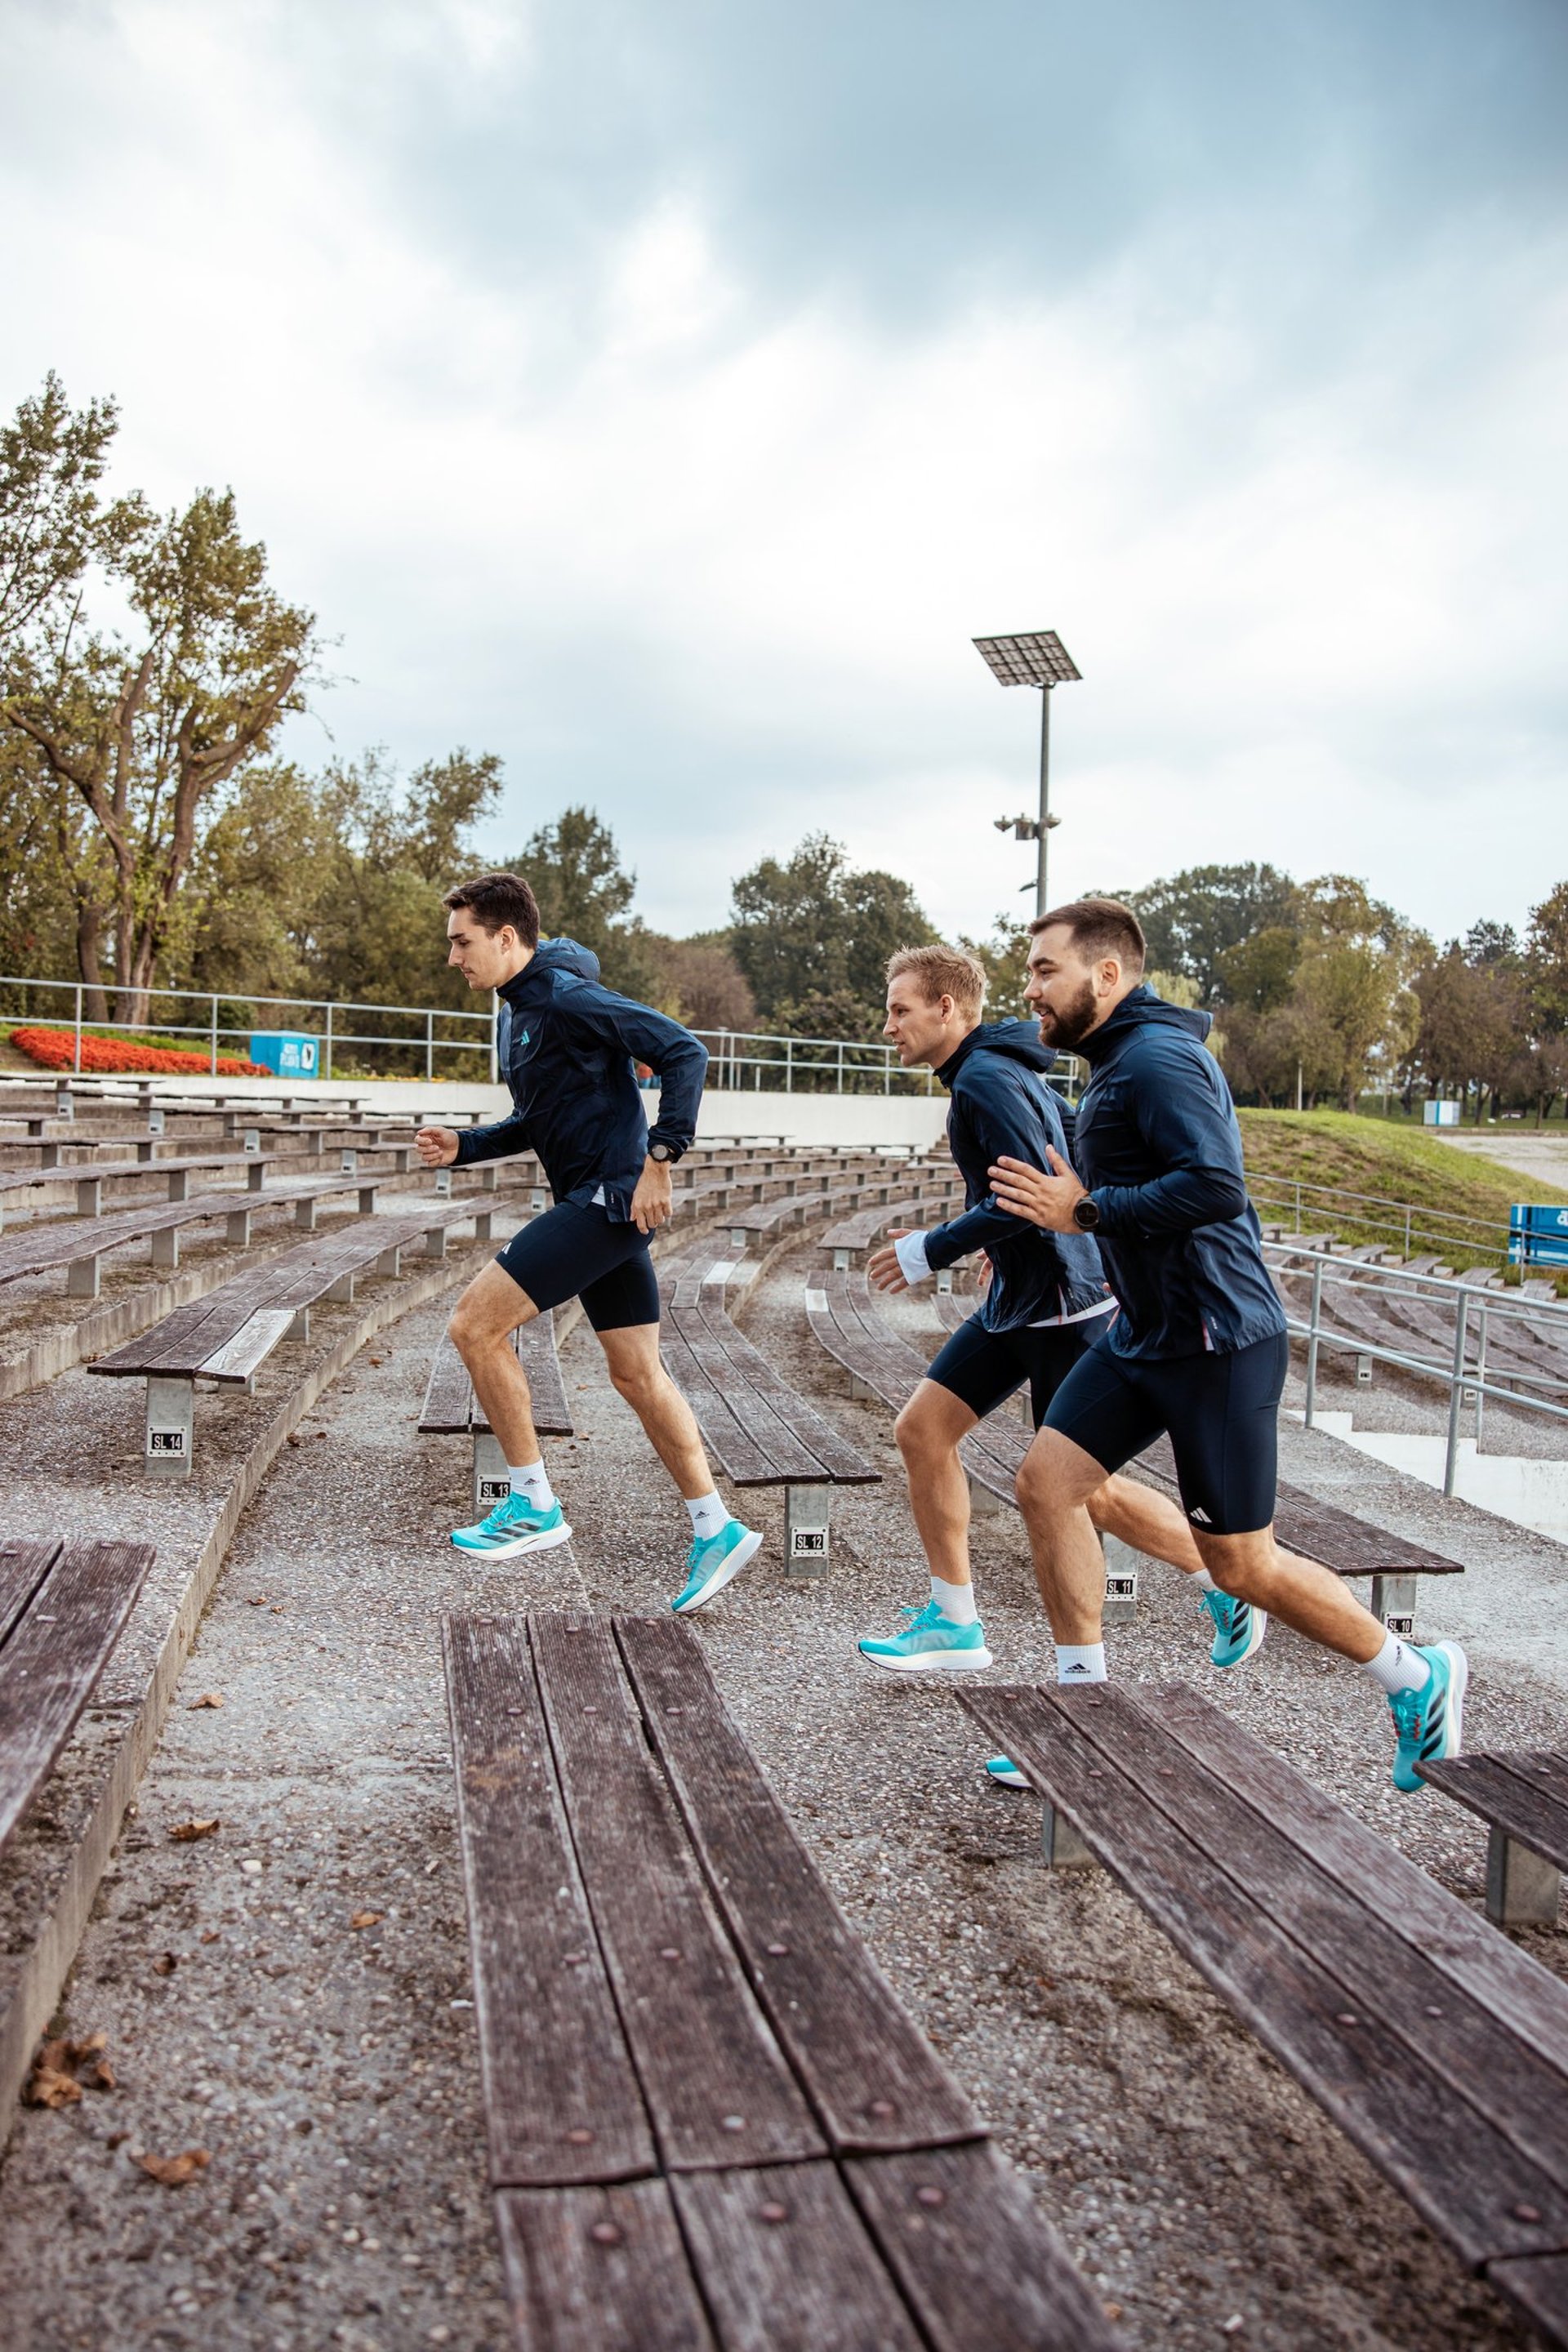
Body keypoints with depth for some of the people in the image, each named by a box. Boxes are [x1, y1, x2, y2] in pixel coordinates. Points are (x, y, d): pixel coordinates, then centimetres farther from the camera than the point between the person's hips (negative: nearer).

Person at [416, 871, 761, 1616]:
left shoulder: (566, 997, -14)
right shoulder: (515, 1014, 16)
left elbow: (683, 1052, -19)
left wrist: (658, 1158, -24)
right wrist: (463, 1147, 11)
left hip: (609, 1198, -10)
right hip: (589, 1201, 10)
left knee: (475, 1325, -9)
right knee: (637, 1374, 11)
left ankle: (533, 1505, 2)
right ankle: (716, 1530, 17)